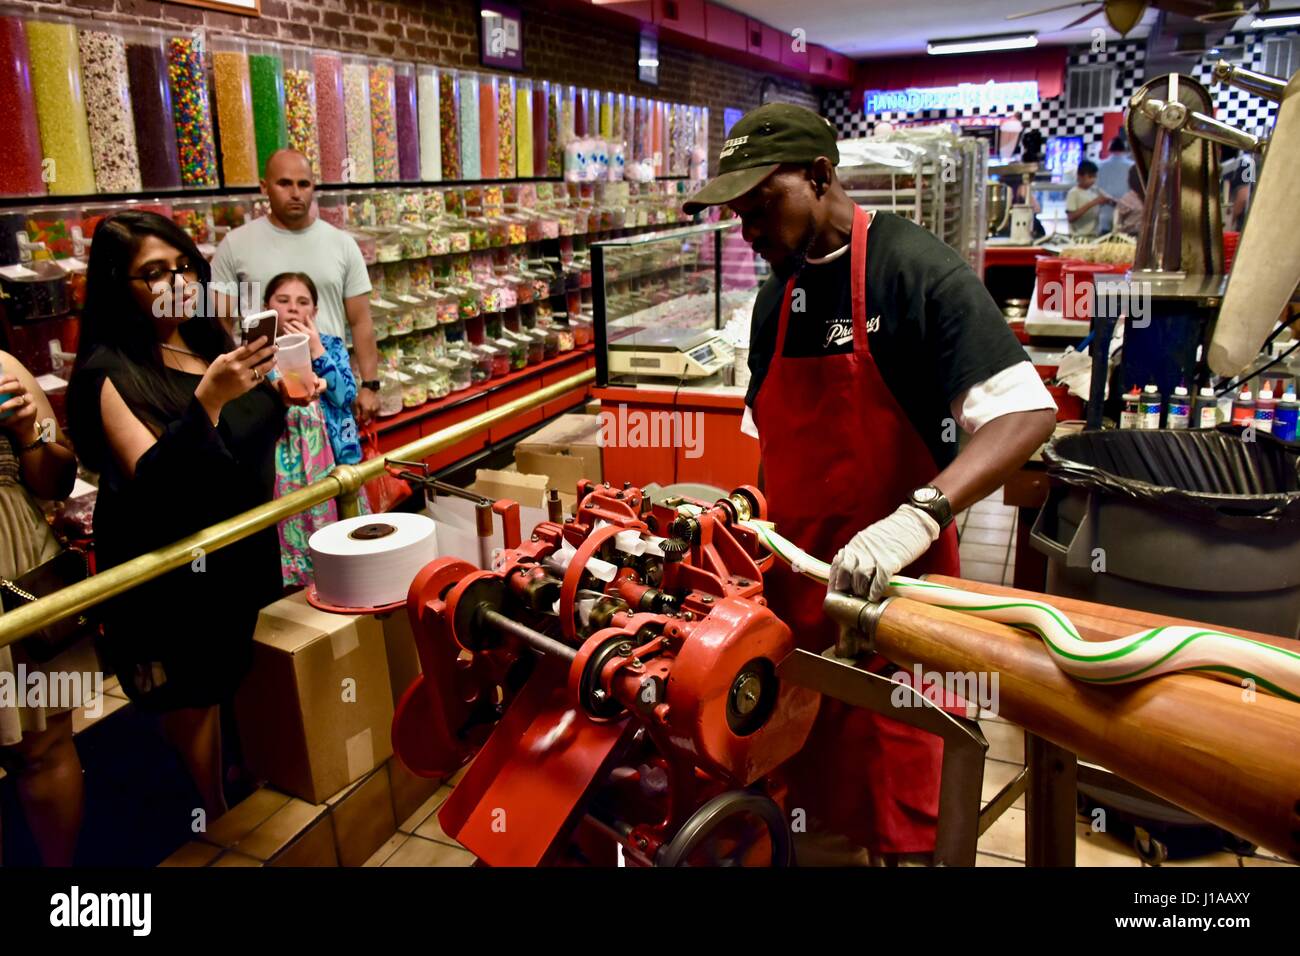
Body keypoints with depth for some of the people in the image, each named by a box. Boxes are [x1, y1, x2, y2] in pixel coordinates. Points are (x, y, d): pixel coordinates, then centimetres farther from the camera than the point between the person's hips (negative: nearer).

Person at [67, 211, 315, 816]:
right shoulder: (109, 373, -15)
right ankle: (217, 821, 27)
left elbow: (254, 435, 16)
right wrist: (208, 398, -36)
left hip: (248, 550, 6)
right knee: (195, 697, 9)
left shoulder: (213, 342, 5)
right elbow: (152, 481, -25)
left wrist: (282, 397, -4)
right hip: (173, 568, -6)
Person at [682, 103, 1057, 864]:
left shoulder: (915, 267, -12)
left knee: (891, 814, 4)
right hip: (792, 586, 6)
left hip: (889, 592, -6)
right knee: (799, 788, 15)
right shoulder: (779, 292, 10)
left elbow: (1027, 412, -21)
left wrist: (917, 515, -34)